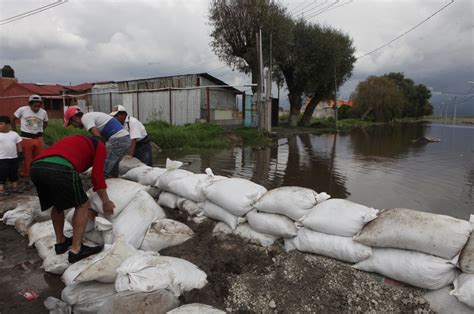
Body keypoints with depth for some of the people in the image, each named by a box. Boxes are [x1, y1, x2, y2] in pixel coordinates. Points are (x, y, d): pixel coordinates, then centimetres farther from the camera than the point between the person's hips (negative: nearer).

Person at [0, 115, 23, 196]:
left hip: (14, 158, 4)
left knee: (14, 174, 13)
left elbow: (18, 145, 11)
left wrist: (20, 153, 6)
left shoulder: (14, 134, 4)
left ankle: (15, 187, 24)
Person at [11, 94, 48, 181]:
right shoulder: (22, 109, -8)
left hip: (38, 138, 3)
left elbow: (45, 123, 20)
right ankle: (26, 176, 14)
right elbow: (13, 119, 5)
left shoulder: (43, 112, 2)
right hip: (26, 138, -3)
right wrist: (15, 132, 4)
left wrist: (40, 132, 10)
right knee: (27, 159, 2)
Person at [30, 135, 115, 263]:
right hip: (60, 169, -7)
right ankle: (76, 250, 13)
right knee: (82, 205, 13)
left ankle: (60, 242, 39)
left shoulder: (75, 140, 40)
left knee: (57, 204, 29)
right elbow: (97, 175, 12)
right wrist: (106, 202, 21)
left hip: (36, 166, 7)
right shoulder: (99, 146, 22)